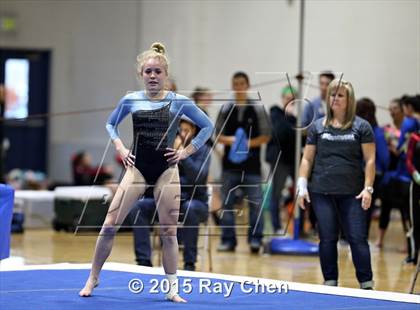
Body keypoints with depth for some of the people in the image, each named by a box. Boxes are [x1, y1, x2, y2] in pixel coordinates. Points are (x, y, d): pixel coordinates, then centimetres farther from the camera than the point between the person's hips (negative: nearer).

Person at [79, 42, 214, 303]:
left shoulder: (179, 102, -2)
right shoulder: (131, 101, 3)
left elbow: (208, 127, 5)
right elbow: (111, 124, 20)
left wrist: (186, 152, 0)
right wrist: (120, 147, 5)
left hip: (166, 170, -1)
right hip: (137, 168, 1)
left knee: (169, 231, 1)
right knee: (110, 225, -5)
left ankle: (173, 289, 10)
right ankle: (93, 278, 9)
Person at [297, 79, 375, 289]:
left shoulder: (361, 127, 3)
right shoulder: (318, 126, 9)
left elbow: (370, 160, 0)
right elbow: (307, 159, 11)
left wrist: (368, 188, -8)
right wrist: (302, 186, 2)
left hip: (352, 193, -2)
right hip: (322, 192, 2)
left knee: (357, 238, -4)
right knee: (327, 239, 4)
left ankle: (367, 284, 2)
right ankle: (330, 283, 12)